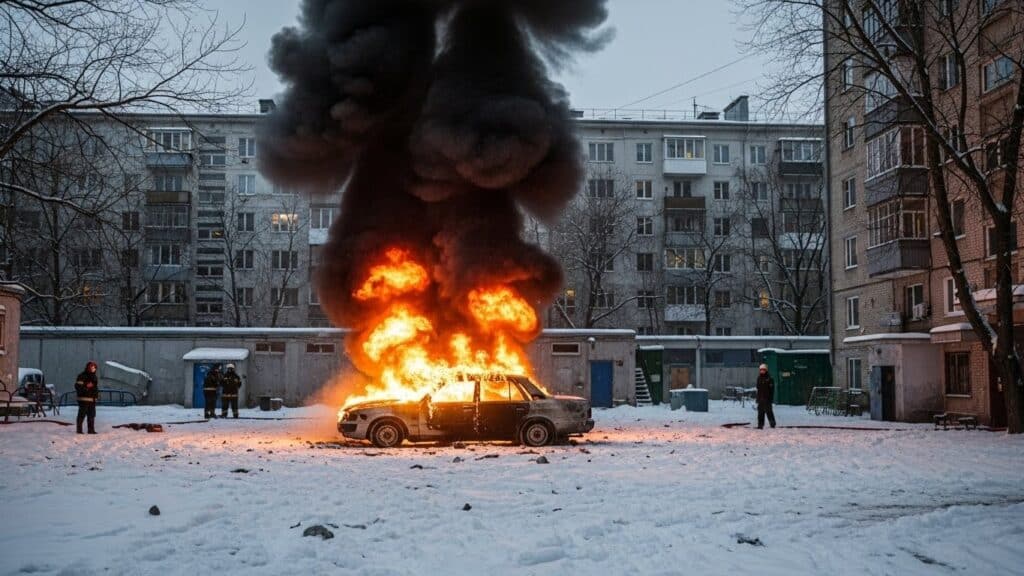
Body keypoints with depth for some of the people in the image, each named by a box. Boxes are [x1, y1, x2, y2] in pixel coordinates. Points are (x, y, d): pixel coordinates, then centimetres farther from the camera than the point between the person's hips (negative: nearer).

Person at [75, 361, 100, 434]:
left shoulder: (94, 377, 19)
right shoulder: (82, 376, -7)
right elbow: (77, 386, -15)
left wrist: (97, 395, 18)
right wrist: (86, 386, -25)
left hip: (92, 399, 8)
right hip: (84, 399, -8)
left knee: (92, 415, 8)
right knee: (82, 414, -5)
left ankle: (91, 430, 12)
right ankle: (79, 429, 0)